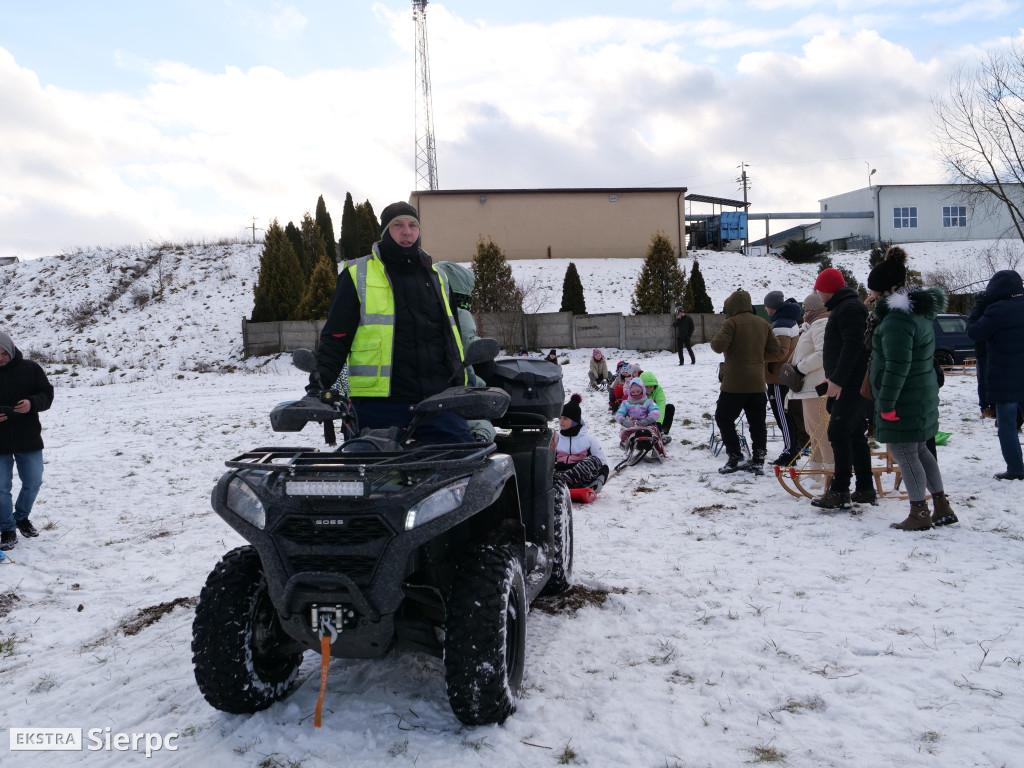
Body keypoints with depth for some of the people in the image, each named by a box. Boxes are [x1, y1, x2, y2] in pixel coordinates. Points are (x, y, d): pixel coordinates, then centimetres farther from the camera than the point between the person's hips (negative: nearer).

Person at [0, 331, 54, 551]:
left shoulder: (30, 368, -2)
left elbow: (47, 394, -1)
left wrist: (32, 403, -22)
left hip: (29, 439, 1)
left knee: (33, 483, 11)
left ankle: (22, 517, 36)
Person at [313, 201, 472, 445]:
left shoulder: (436, 276, 18)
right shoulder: (358, 275, 5)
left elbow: (453, 333, 26)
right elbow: (335, 335, 2)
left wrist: (459, 373, 17)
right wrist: (320, 381, -10)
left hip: (437, 401, 3)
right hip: (378, 406, -3)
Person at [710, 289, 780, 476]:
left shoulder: (732, 323, -11)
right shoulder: (763, 323, 9)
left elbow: (718, 345, -19)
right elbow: (774, 348, 12)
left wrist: (714, 340, 2)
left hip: (735, 383, -6)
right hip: (758, 383, 6)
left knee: (723, 418, 6)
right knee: (757, 422, 11)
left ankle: (736, 458, 1)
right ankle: (758, 461, 12)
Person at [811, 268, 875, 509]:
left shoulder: (849, 308, -13)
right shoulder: (843, 307, 21)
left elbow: (853, 345, -23)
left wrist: (837, 379, -26)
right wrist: (833, 377, 24)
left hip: (853, 384, -11)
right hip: (850, 383, 11)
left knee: (839, 432, -13)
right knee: (855, 434, 13)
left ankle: (840, 492, -12)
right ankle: (865, 489, 19)